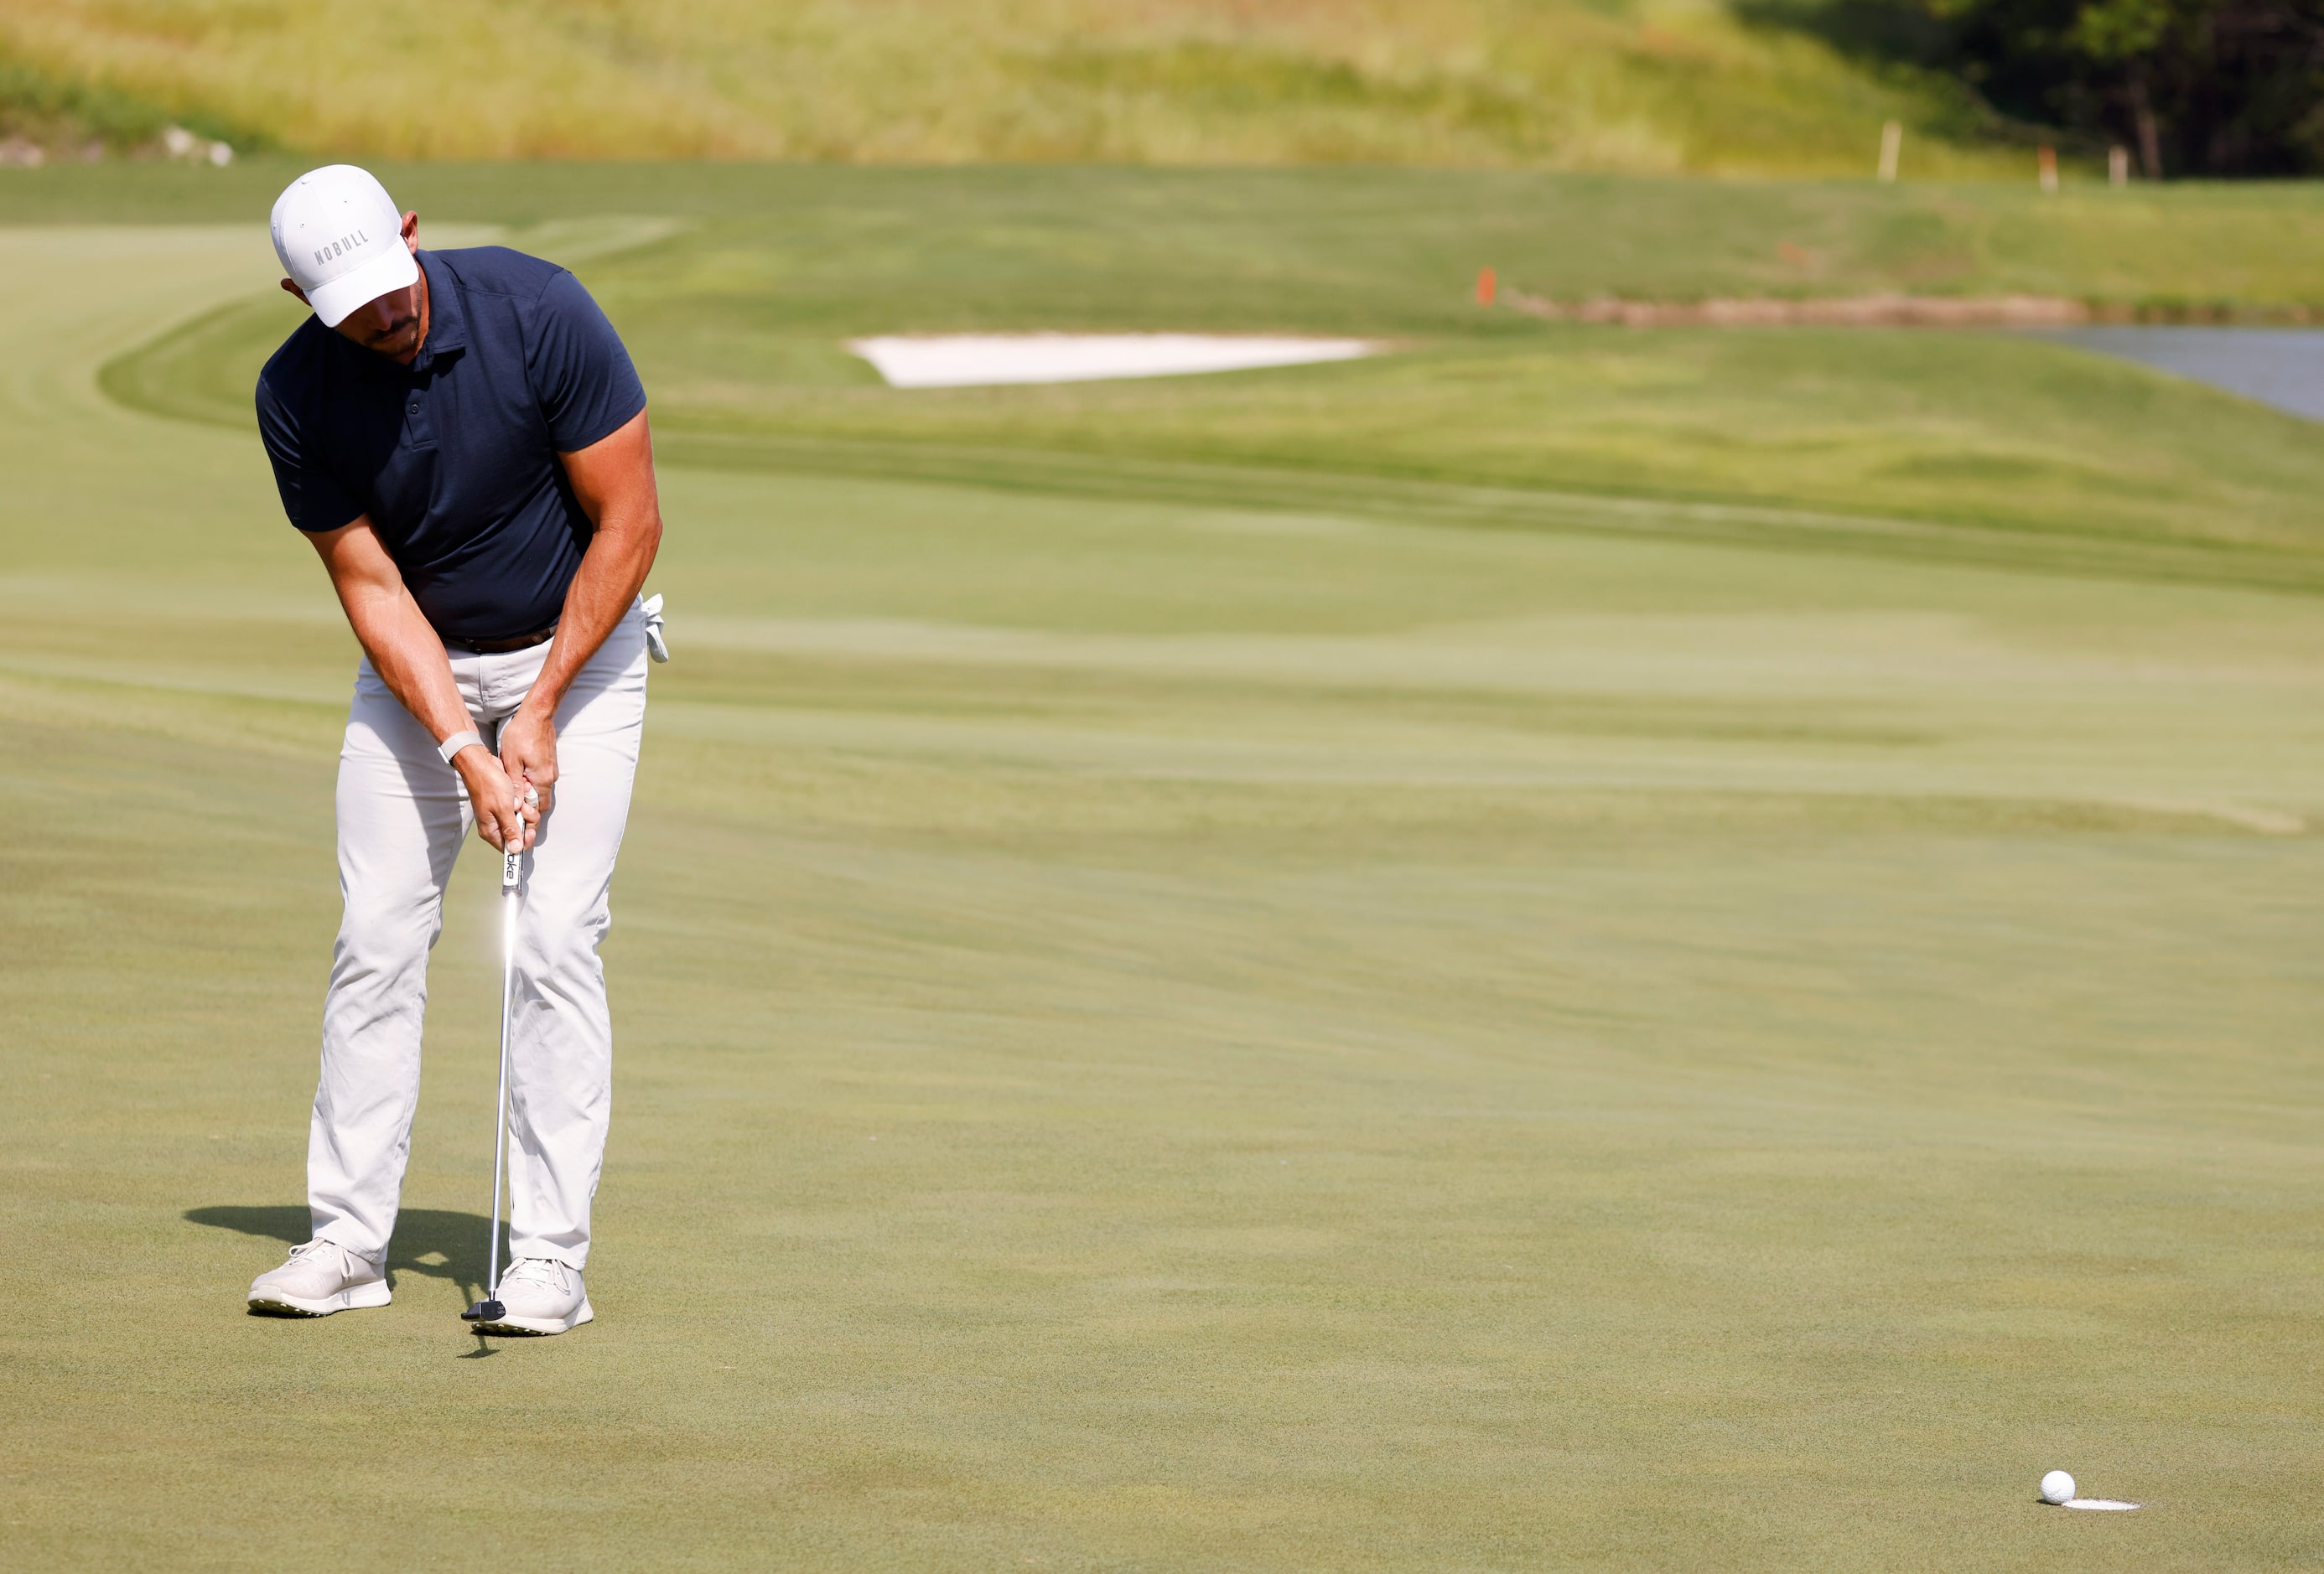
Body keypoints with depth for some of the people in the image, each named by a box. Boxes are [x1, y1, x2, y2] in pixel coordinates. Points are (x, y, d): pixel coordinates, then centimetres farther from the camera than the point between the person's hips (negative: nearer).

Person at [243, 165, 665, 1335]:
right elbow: (371, 587, -11)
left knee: (556, 941, -11)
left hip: (576, 653, -2)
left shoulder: (539, 312, -24)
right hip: (416, 666, 3)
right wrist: (462, 749, -23)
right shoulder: (296, 397, -16)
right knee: (375, 939, -3)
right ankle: (349, 1239, 5)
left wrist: (539, 712, -18)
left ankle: (550, 1256, -9)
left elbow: (630, 520, -17)